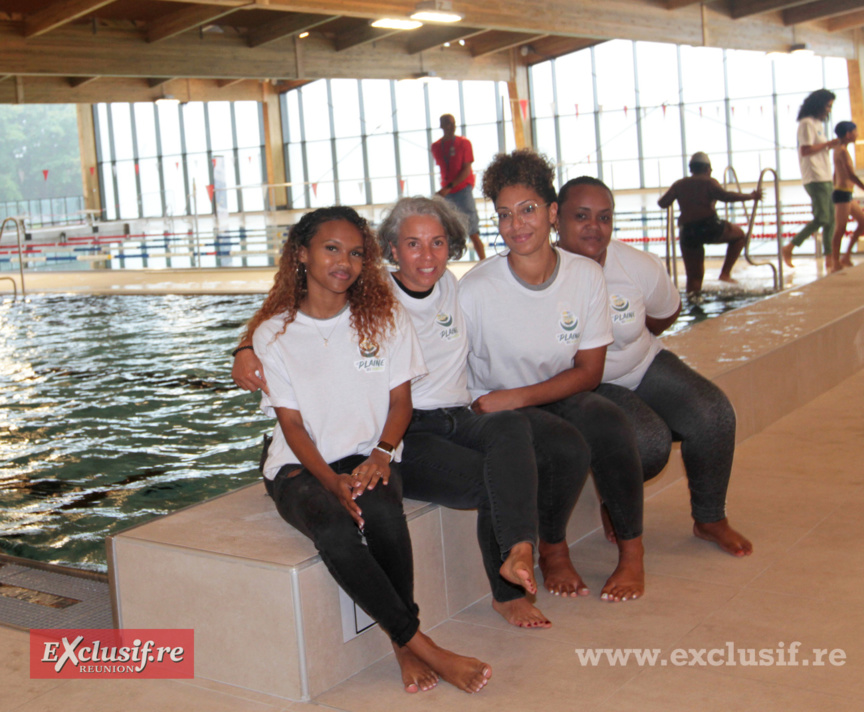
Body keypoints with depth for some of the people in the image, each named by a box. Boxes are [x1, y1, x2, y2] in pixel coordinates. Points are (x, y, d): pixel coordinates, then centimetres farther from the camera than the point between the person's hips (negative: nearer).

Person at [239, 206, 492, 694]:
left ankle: (403, 645, -18)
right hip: (301, 466, -1)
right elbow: (291, 421, -2)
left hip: (369, 456, 1)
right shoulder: (274, 333, 2)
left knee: (382, 510, -35)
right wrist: (331, 480, -19)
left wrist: (380, 455, -16)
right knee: (335, 529, -34)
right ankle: (425, 648, -26)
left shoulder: (385, 317, 6)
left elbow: (401, 400, 5)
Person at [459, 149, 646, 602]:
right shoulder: (475, 289, -14)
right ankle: (554, 551, -7)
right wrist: (482, 408, -22)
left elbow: (589, 372, -5)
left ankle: (632, 554, -10)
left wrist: (517, 397, -16)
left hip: (562, 396, 2)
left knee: (607, 423, -29)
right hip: (496, 406, -2)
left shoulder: (586, 276, -6)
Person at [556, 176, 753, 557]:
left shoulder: (639, 266, -9)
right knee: (649, 440, -29)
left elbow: (667, 313, 12)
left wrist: (626, 336, 8)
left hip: (643, 366, 5)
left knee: (713, 414, -16)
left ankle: (710, 519, 8)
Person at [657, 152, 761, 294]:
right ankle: (725, 273, 12)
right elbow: (725, 196, -14)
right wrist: (750, 196, -7)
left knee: (694, 275, 13)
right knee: (738, 235, 21)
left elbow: (663, 203, 9)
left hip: (688, 235, 4)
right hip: (709, 228, -4)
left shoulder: (679, 184, 13)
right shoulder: (709, 182, 2)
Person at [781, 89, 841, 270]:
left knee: (831, 219, 4)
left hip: (826, 178, 9)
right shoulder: (807, 123, -9)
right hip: (815, 179, -9)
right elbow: (806, 150, -18)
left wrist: (831, 146, 7)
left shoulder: (819, 124, 20)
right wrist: (828, 144, -12)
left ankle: (829, 259, 6)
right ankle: (789, 247, -5)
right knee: (822, 219, -13)